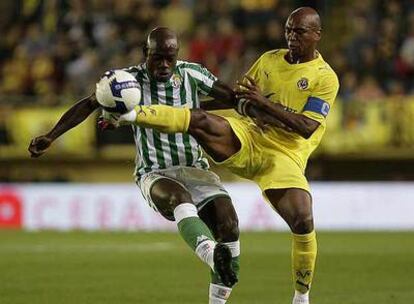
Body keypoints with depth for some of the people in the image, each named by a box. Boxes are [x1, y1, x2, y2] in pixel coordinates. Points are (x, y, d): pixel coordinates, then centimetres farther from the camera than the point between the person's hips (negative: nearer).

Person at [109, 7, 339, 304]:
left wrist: (264, 103, -21)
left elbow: (306, 127, -15)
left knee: (303, 222, -18)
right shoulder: (269, 60, 11)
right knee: (200, 119, -26)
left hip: (284, 156, -3)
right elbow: (240, 98, 20)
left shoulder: (325, 77, -4)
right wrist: (246, 104, -5)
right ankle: (128, 114, -27)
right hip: (246, 136, 3)